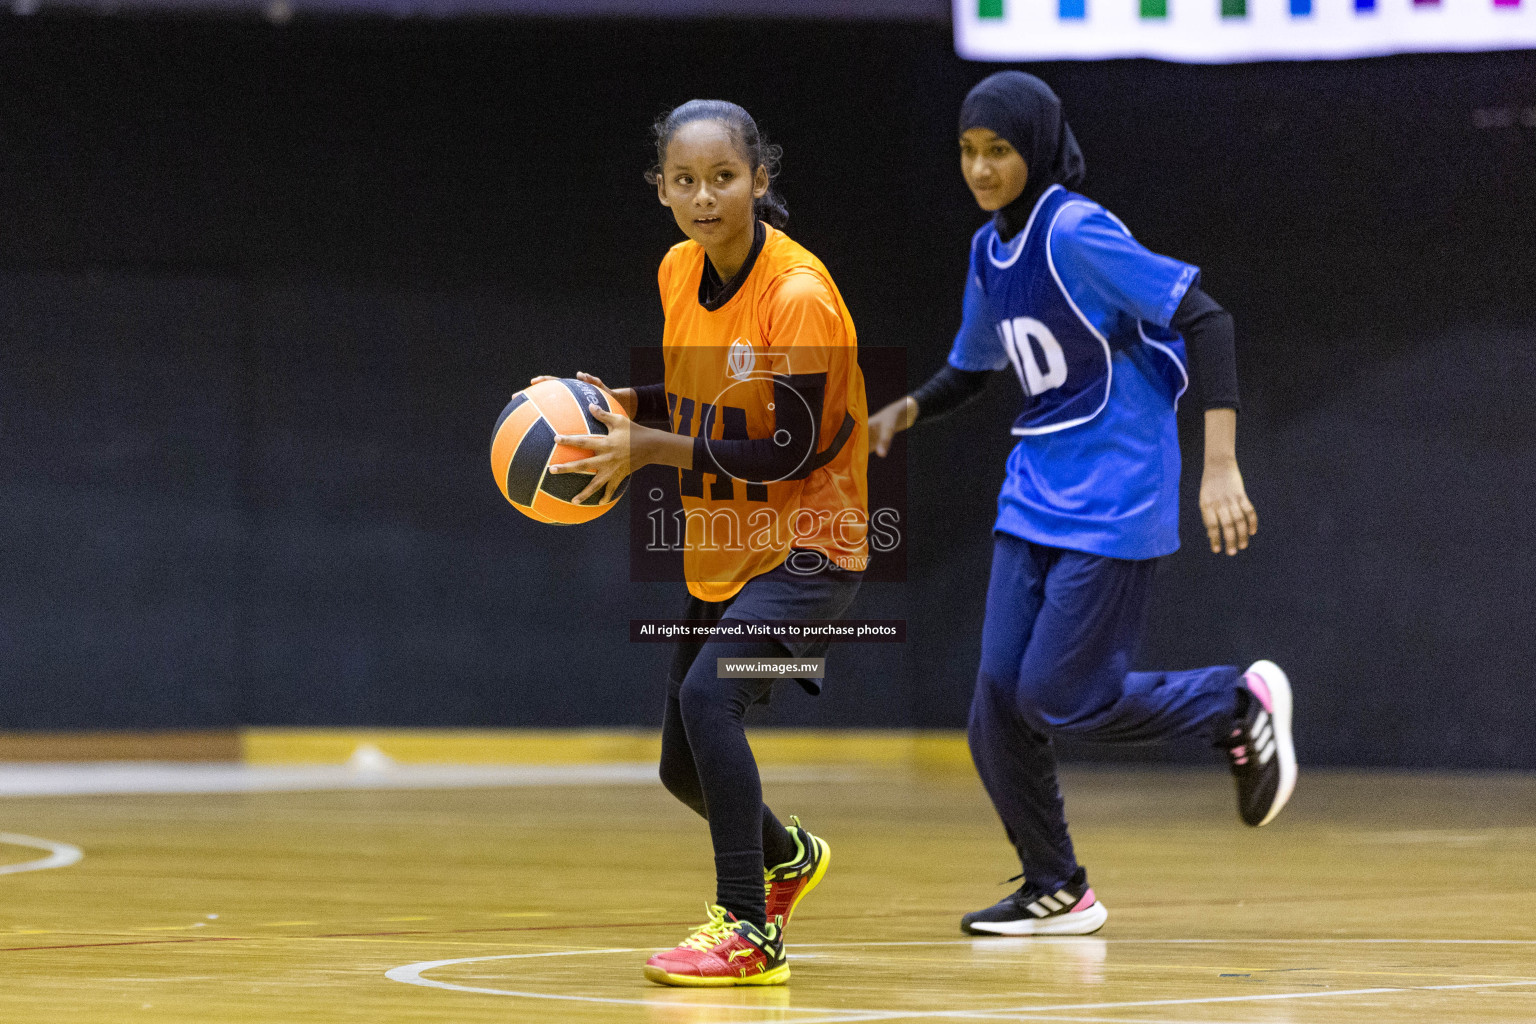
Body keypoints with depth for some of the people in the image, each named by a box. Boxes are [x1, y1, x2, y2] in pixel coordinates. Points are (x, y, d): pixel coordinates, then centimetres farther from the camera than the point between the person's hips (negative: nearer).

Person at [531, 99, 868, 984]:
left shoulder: (799, 294, -22)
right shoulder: (680, 272, 0)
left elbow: (790, 451, -23)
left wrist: (650, 448, -24)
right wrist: (620, 405, -5)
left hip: (810, 545, -8)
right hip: (721, 552, 8)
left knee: (710, 692, -29)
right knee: (684, 769, 13)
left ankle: (748, 930, -21)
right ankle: (788, 857, 46)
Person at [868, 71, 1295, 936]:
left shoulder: (1077, 232, -16)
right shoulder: (990, 251, 9)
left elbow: (1206, 320, -21)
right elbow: (974, 369, 25)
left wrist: (1222, 466, -28)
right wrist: (905, 411, 4)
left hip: (1113, 499, -8)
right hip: (1037, 496, 8)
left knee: (1058, 697, -9)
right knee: (1001, 699, 1)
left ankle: (1241, 703, 12)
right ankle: (1056, 891, 15)